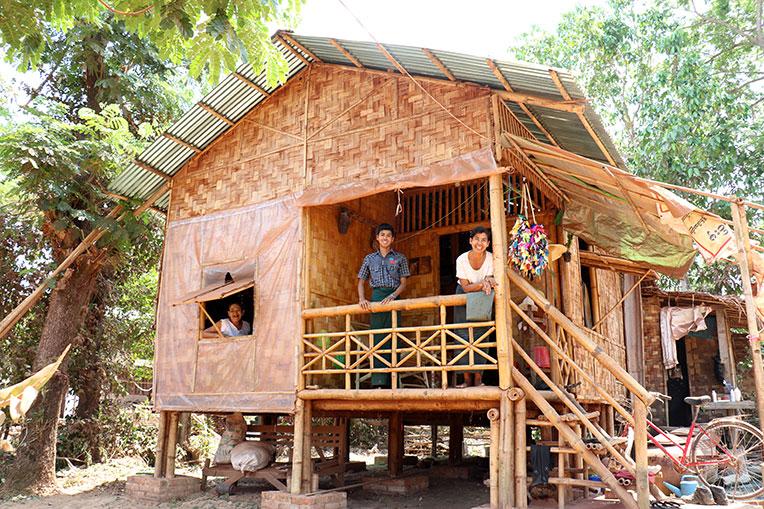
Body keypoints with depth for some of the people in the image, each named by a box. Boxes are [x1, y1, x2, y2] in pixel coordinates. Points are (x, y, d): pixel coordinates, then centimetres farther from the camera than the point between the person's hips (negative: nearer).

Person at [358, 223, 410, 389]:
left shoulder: (400, 258, 11)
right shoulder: (370, 258, 16)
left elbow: (403, 283, 5)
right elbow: (361, 282, 15)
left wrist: (392, 296, -14)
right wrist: (362, 299, -4)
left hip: (393, 298, -1)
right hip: (376, 298, 1)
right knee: (377, 338, -6)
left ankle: (392, 381, -4)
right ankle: (379, 381, -11)